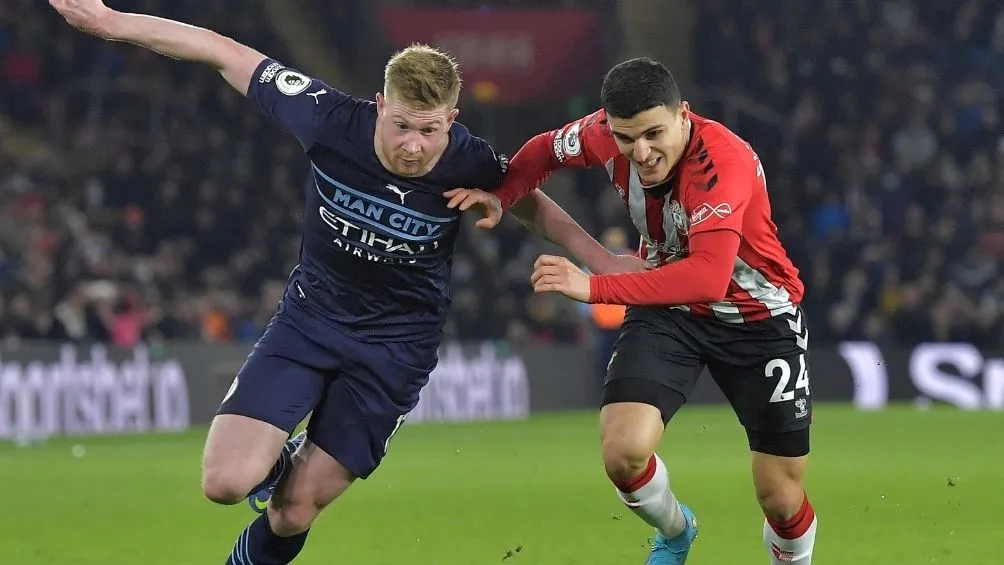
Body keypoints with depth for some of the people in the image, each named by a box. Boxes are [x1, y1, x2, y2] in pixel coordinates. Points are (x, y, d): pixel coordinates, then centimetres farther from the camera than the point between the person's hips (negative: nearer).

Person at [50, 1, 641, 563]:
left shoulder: (471, 164, -21)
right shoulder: (331, 120, -23)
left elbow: (530, 202, 4)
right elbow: (225, 53, -13)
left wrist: (599, 257, -4)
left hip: (396, 345, -1)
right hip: (309, 316, 1)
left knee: (293, 513, -3)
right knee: (226, 482, -15)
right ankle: (279, 459, 22)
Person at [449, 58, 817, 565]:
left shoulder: (725, 161, -36)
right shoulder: (605, 133, -19)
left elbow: (708, 278, -48)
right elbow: (544, 152, 4)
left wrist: (593, 287, -51)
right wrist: (499, 196, -16)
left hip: (760, 318, -4)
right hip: (669, 307, 4)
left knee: (781, 499, -1)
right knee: (624, 453, -18)